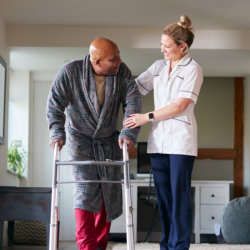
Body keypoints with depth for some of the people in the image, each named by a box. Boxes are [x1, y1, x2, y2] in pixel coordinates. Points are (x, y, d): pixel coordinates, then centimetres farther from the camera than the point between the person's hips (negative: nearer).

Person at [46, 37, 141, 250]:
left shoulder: (122, 73, -12)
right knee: (85, 189, -13)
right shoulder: (70, 72, -18)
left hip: (109, 140, 3)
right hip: (81, 138, -3)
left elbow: (133, 102, -15)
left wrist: (129, 133, -27)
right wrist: (57, 132, -24)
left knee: (110, 191, 3)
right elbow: (55, 103, -14)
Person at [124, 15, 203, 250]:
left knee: (179, 195, -4)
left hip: (180, 140, -5)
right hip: (158, 140, 5)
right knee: (163, 194, 7)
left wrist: (147, 117, -10)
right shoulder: (158, 66, 15)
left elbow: (180, 105, -11)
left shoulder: (193, 69, -3)